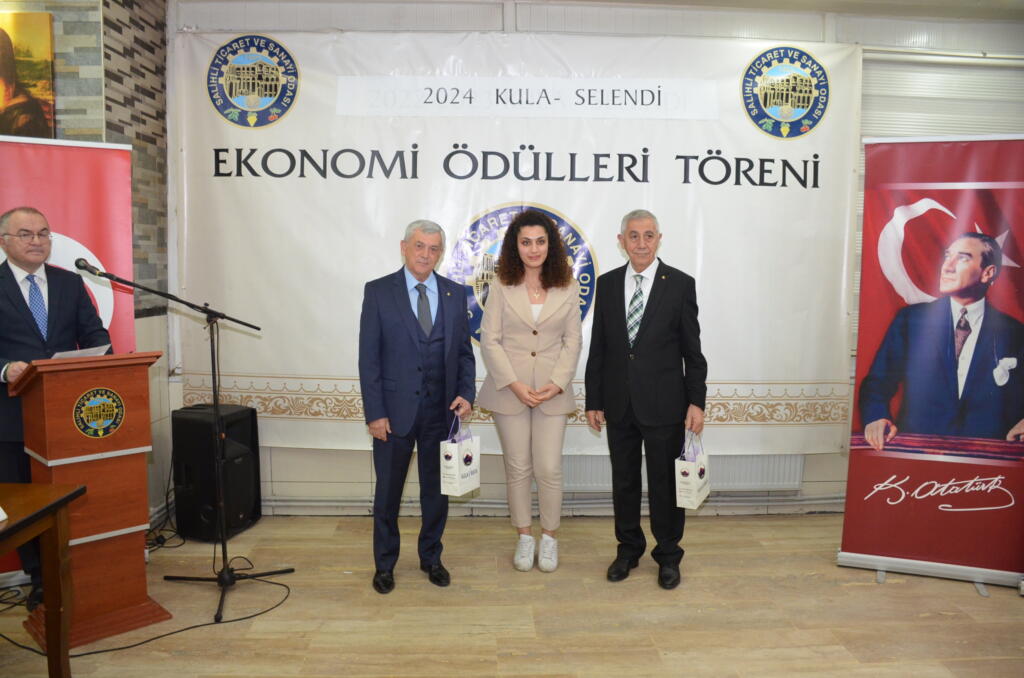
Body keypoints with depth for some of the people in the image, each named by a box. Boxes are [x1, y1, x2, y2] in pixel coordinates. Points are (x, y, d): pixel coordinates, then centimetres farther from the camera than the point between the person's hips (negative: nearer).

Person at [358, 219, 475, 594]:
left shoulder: (455, 293, 4)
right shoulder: (378, 291, -4)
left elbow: (464, 351, 8)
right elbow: (368, 357, -6)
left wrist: (466, 393, -7)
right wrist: (374, 412, -10)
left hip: (441, 410, 3)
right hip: (395, 409, -2)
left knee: (437, 490, 15)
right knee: (388, 491, 11)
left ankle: (431, 557, 35)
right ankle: (385, 563, 30)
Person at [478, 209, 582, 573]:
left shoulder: (567, 287, 0)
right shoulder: (502, 286, -2)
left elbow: (573, 341, 2)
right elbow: (490, 340, -4)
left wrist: (558, 383, -10)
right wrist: (514, 384, -13)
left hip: (552, 390, 0)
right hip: (510, 389, 0)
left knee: (549, 469, 1)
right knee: (517, 467, 9)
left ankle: (549, 536, 22)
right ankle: (524, 536, 26)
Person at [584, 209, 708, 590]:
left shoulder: (680, 284, -4)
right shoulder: (607, 284, 4)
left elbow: (692, 350, -3)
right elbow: (598, 347, 6)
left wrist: (696, 402, -7)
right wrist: (593, 401, 5)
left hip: (663, 403, -3)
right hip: (619, 403, 3)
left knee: (665, 483, 8)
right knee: (623, 481, 14)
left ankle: (668, 556, 27)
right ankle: (628, 549, 32)